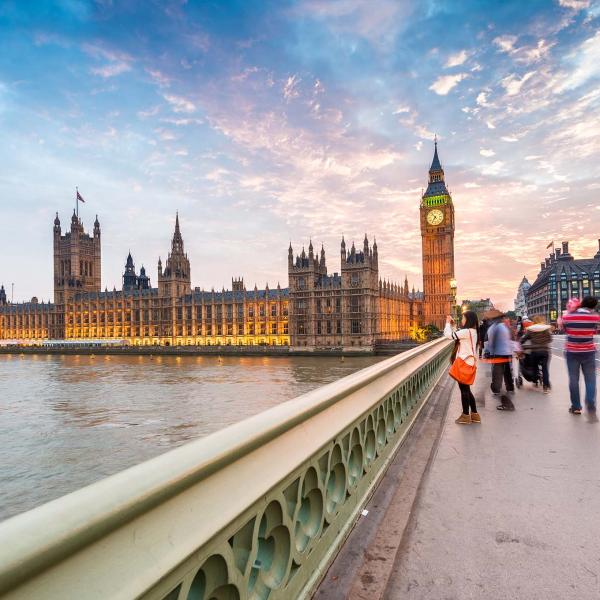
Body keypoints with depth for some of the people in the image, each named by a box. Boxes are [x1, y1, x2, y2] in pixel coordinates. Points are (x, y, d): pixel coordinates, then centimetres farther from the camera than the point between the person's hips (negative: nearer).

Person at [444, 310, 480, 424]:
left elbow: (449, 335, -18)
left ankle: (466, 416, 9)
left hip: (464, 363, -10)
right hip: (468, 363, 10)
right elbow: (455, 335, 21)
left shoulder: (467, 331, -19)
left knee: (464, 389, 0)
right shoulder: (472, 331, 12)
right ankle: (474, 414, 22)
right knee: (466, 389, 16)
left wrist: (448, 323, -4)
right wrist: (452, 325, 15)